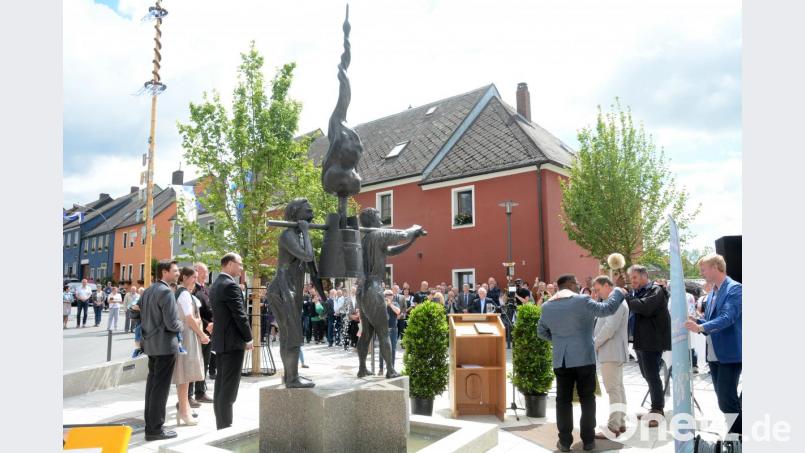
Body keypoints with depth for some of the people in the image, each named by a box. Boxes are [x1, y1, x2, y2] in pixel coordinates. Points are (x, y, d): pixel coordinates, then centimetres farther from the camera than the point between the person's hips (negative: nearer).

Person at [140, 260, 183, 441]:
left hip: (151, 344, 9)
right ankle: (155, 429, 4)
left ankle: (150, 424, 26)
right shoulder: (166, 292, -17)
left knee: (152, 385, 16)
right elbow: (172, 324, -21)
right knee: (161, 387, -2)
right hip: (165, 345, -9)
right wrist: (181, 325, -1)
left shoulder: (148, 291, 10)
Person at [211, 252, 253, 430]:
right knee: (229, 388, -5)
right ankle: (225, 426, 0)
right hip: (233, 342, -10)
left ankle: (221, 424, 22)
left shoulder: (215, 285, 14)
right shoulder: (230, 285, -16)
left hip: (220, 341, 10)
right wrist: (249, 338, -6)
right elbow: (240, 315, -17)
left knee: (220, 385, 14)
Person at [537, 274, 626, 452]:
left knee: (563, 400, 7)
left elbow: (541, 332, 15)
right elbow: (608, 309, -5)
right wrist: (618, 291, 10)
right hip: (584, 358, -3)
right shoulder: (582, 300, -9)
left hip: (561, 360, 3)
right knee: (587, 399, 8)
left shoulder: (547, 306, 6)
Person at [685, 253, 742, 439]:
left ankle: (740, 437, 3)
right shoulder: (712, 293, 15)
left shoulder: (735, 288, -11)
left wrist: (700, 327, -36)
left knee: (727, 399, -9)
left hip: (729, 354, -9)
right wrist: (696, 321, 0)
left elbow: (727, 318, -24)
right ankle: (734, 433, 24)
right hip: (714, 354, 9)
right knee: (723, 398, 14)